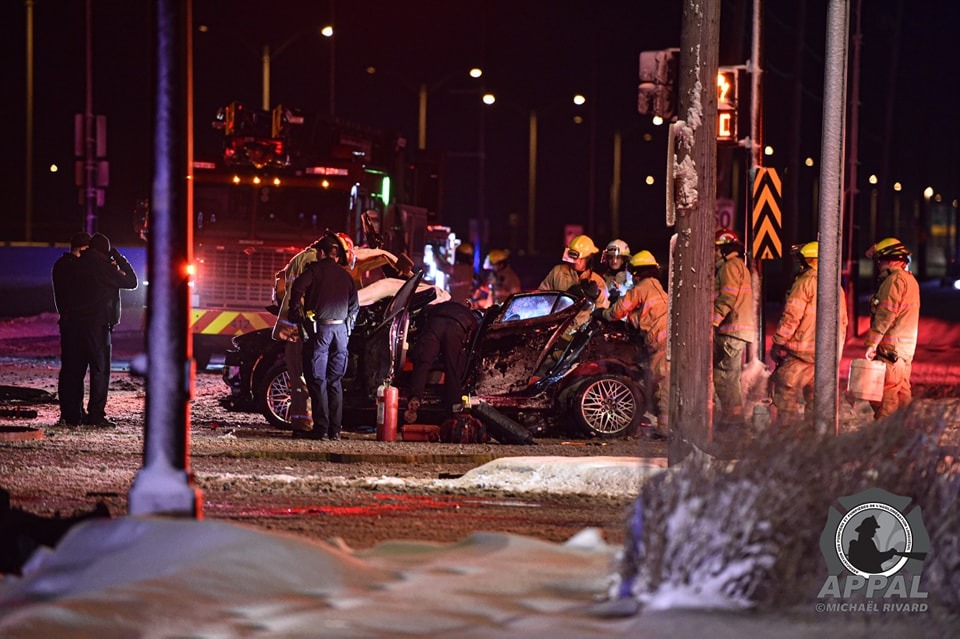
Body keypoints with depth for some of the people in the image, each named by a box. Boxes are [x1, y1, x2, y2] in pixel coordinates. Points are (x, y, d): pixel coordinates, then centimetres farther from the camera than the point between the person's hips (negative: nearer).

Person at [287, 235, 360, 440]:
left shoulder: (315, 269, 1)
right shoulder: (345, 275, 17)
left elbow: (298, 287, -16)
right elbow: (354, 305, 17)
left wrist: (296, 313, -5)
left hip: (320, 328, -5)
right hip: (341, 330, 5)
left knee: (317, 380, -4)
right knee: (335, 381, 9)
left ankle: (321, 428, -10)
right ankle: (335, 429, 5)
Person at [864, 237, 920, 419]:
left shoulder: (895, 279, -11)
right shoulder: (911, 280, 20)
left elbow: (886, 314, -17)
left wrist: (872, 343, -16)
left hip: (890, 349, -10)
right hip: (906, 350, 10)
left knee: (885, 401, -11)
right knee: (903, 397, 11)